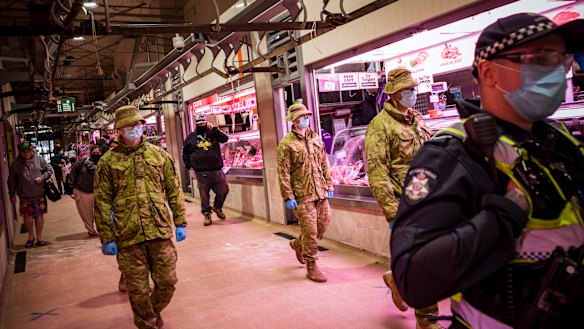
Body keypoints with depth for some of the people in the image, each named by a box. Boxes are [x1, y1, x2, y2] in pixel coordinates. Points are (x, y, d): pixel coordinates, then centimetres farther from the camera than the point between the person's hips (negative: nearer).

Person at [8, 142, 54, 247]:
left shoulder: (39, 159, 1)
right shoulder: (15, 163, 1)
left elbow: (49, 169, 7)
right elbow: (11, 180, 6)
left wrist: (42, 177, -11)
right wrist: (12, 194, 4)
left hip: (39, 195, 0)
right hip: (25, 197, 0)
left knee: (39, 215, 8)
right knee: (27, 216, 4)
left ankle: (39, 237, 21)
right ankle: (31, 237, 25)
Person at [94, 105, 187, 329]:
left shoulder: (159, 155, 7)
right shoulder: (108, 162, 1)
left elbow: (174, 190, 9)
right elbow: (102, 202, 1)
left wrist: (180, 222, 6)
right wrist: (106, 238, -2)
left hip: (160, 231, 2)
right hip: (128, 236, -1)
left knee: (167, 282, 9)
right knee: (138, 289, 7)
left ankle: (155, 310, 39)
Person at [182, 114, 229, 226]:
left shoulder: (213, 134, 10)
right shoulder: (191, 137, 10)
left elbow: (225, 138, -6)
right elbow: (185, 153, 19)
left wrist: (214, 129, -12)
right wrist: (189, 165, 10)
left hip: (216, 170, 1)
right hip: (201, 172, -1)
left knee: (223, 190, 4)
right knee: (204, 194, 3)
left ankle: (217, 207, 29)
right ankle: (207, 214, 15)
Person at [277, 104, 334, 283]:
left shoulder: (316, 139, 12)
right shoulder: (286, 144, -7)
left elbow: (324, 164, 16)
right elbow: (283, 173, -9)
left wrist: (329, 185, 12)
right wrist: (288, 197, -13)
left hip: (320, 192, 6)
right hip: (302, 195, -6)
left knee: (324, 223, 12)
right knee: (310, 230, -4)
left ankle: (298, 244, 38)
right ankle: (311, 267, 11)